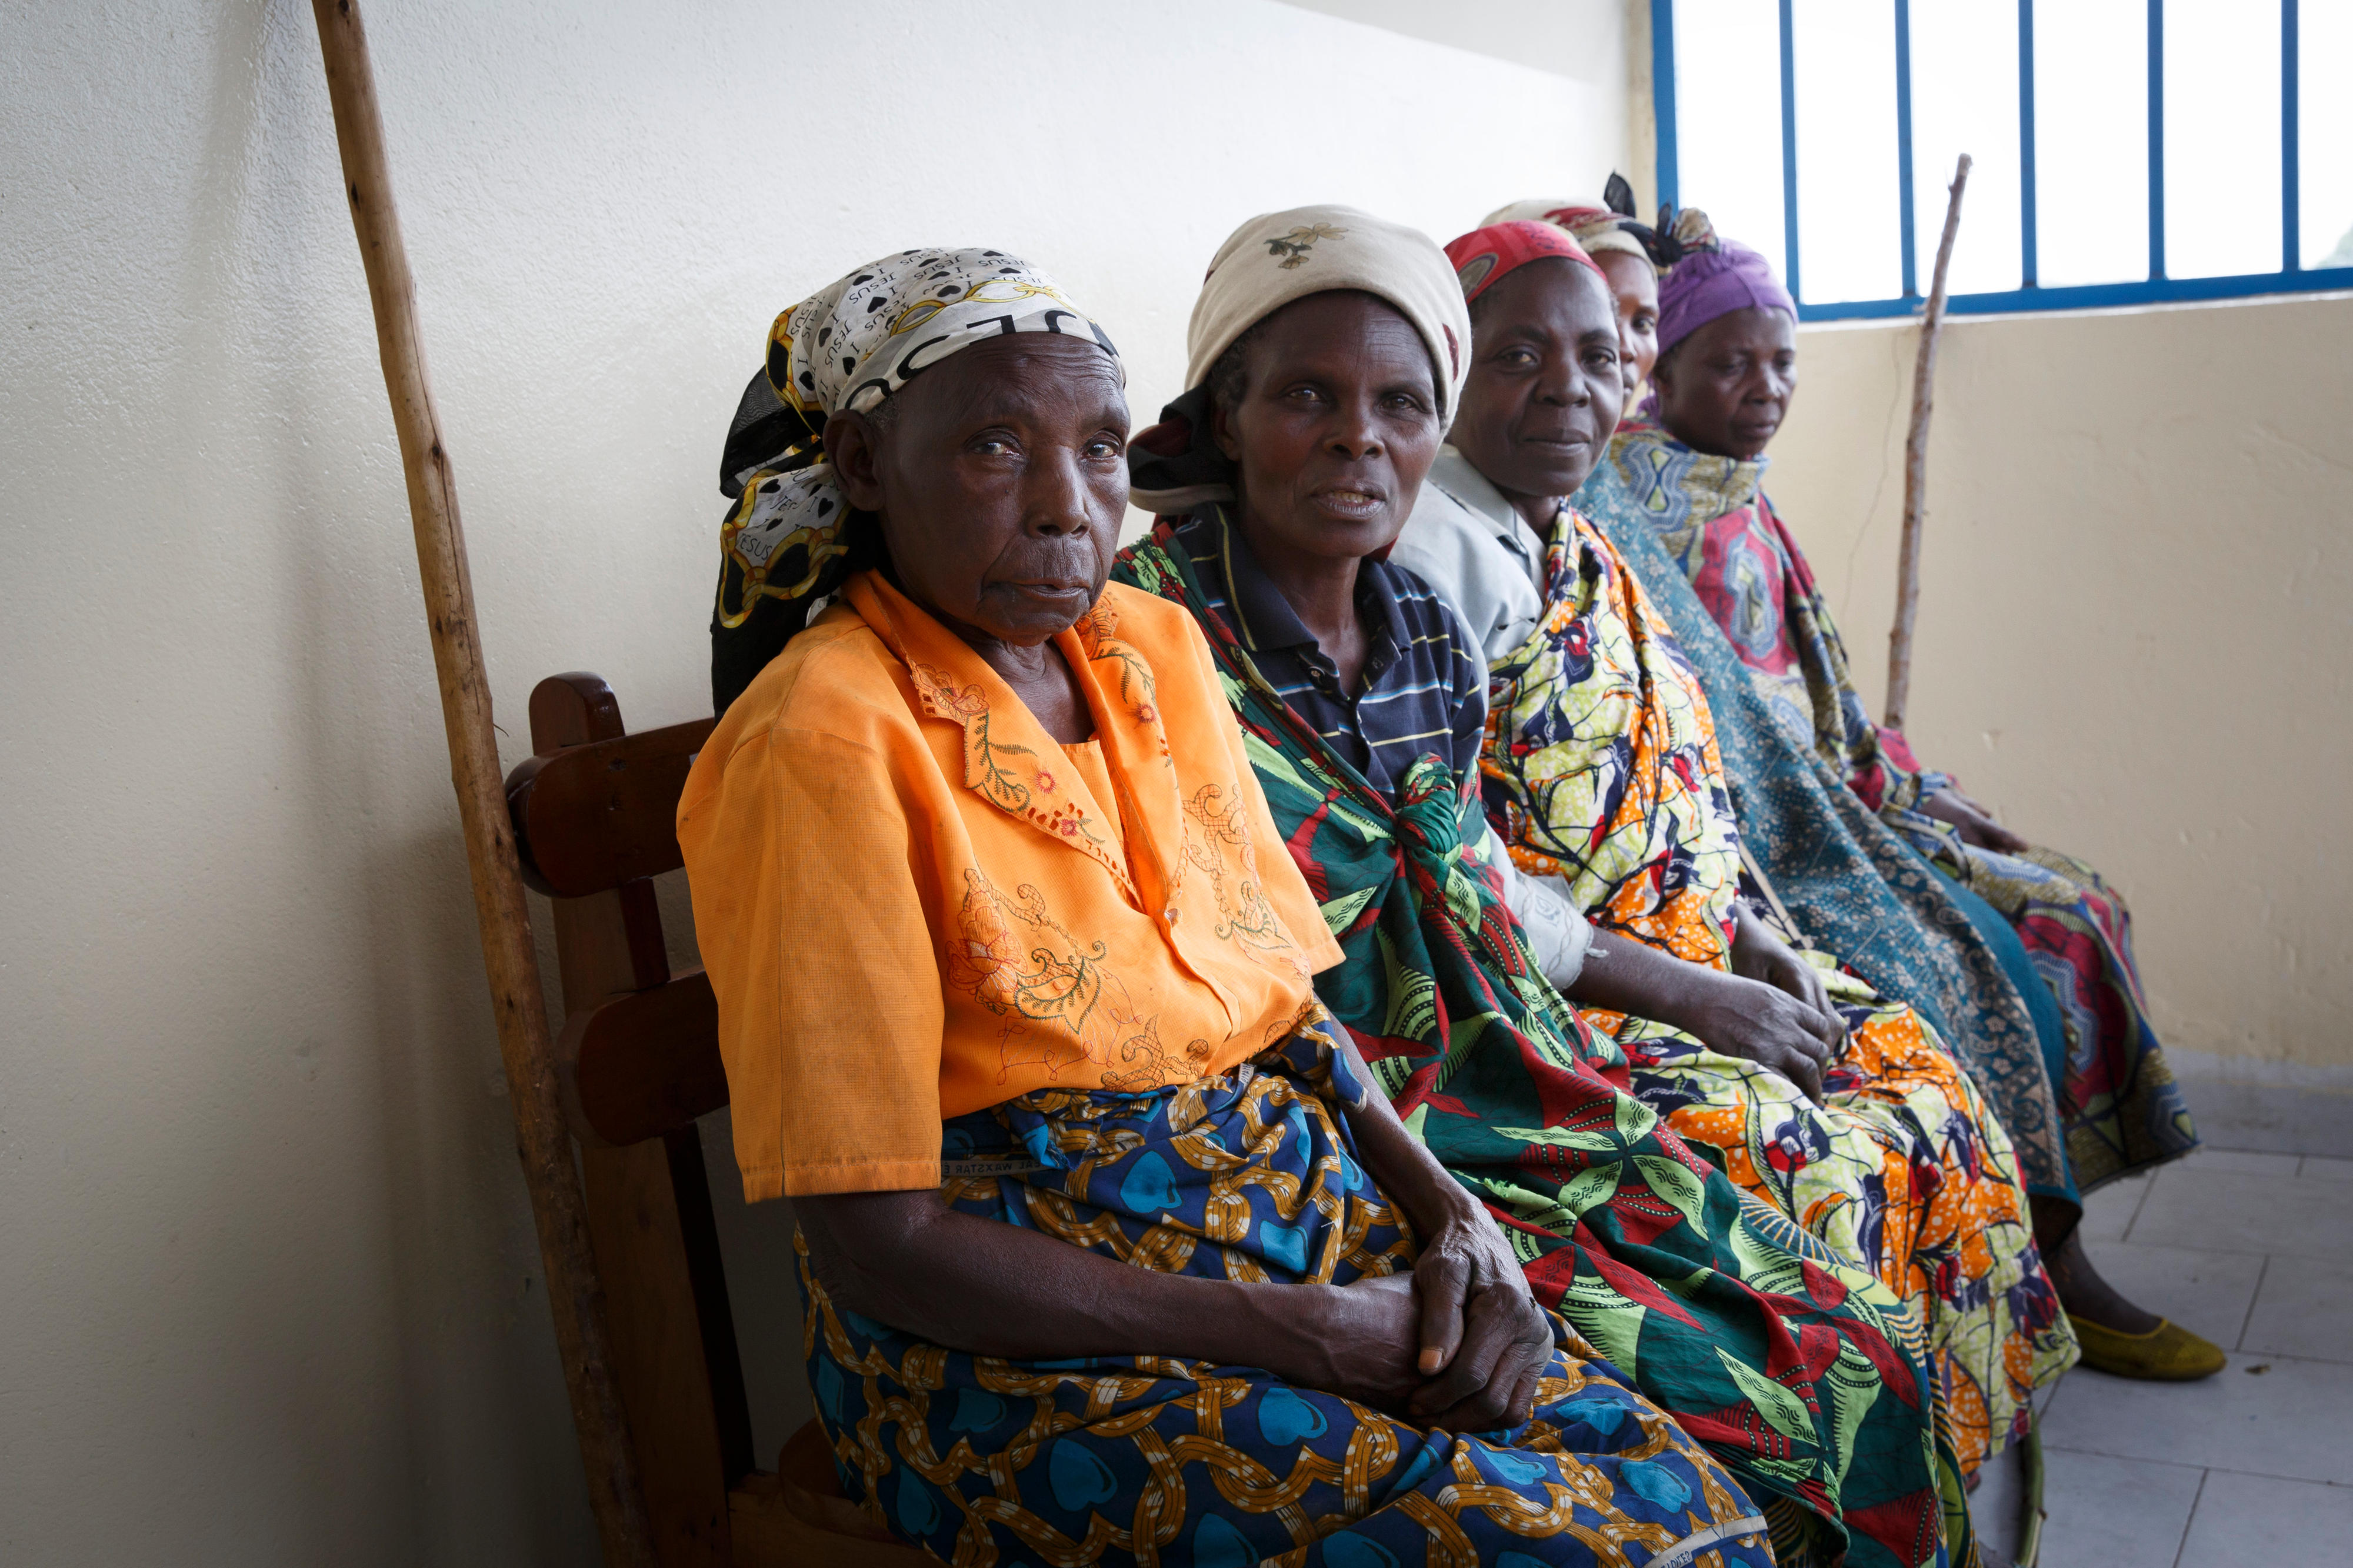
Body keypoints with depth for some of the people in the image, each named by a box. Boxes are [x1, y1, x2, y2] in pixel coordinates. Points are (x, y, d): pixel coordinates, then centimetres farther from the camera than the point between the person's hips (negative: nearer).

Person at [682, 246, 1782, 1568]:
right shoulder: (827, 746, -16)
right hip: (1016, 1334, -6)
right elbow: (880, 1249, -17)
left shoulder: (1159, 651, 6)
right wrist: (1311, 1336, -18)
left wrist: (1448, 1206, -5)